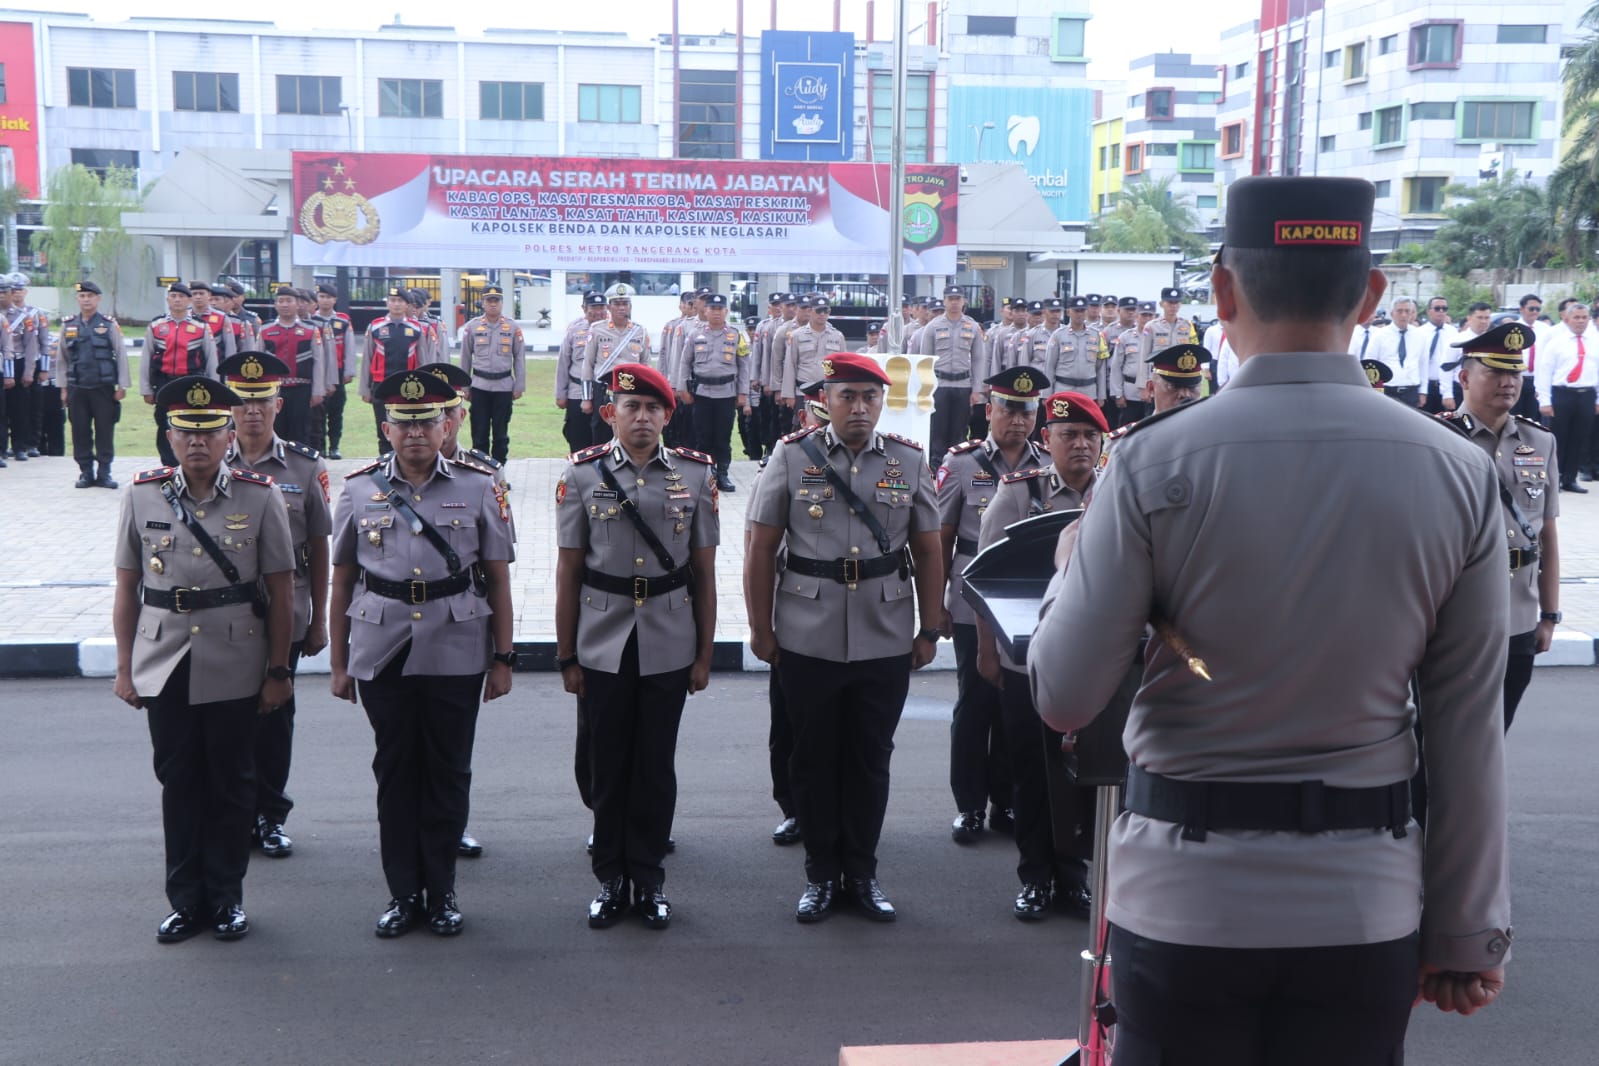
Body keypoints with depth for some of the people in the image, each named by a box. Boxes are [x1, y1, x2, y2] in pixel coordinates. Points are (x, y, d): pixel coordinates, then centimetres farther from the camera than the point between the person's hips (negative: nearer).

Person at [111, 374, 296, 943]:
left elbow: (281, 591, -1)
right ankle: (186, 900, 22)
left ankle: (226, 897, 22)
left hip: (234, 668, -1)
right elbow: (127, 588, 6)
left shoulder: (260, 497, -4)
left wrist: (278, 671, -2)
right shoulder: (142, 496, 1)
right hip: (164, 667, 2)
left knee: (231, 784, 8)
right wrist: (124, 668, 4)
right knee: (178, 783, 10)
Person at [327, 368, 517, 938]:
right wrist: (338, 663, 7)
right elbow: (342, 583, 8)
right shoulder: (359, 491, 3)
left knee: (448, 772, 7)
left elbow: (497, 579, 2)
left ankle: (442, 891, 21)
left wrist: (502, 659, 1)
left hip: (456, 655, -1)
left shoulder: (478, 489, 0)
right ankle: (403, 892, 21)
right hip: (382, 655, 1)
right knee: (395, 772, 9)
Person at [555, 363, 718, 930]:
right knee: (608, 765, 9)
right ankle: (610, 878, 23)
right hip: (603, 645, 0)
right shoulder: (582, 474, -2)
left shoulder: (696, 474, 0)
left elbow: (704, 570, 4)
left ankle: (649, 877, 22)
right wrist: (566, 655, 1)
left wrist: (704, 653, 3)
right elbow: (568, 570, 1)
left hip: (669, 646, 0)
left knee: (656, 765, 9)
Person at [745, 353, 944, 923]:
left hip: (886, 643, 1)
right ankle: (821, 873, 25)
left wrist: (930, 631, 5)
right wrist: (761, 629, -2)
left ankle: (862, 873, 25)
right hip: (808, 642, -1)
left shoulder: (909, 462, 3)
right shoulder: (792, 457, -2)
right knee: (814, 759, 10)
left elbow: (928, 553, 7)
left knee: (870, 759, 11)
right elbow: (761, 548, 0)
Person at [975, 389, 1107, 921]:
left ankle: (1073, 873, 25)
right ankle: (1035, 877, 22)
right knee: (1030, 771, 8)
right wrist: (986, 649, 0)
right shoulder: (1017, 492, -4)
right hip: (1025, 656, -1)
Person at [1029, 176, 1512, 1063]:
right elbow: (1469, 737, -3)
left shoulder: (1156, 464, -14)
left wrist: (1078, 567, 7)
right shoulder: (1461, 475, -6)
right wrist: (1466, 933, 7)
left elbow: (1064, 698, -11)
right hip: (1367, 907, 2)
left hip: (1187, 900, -2)